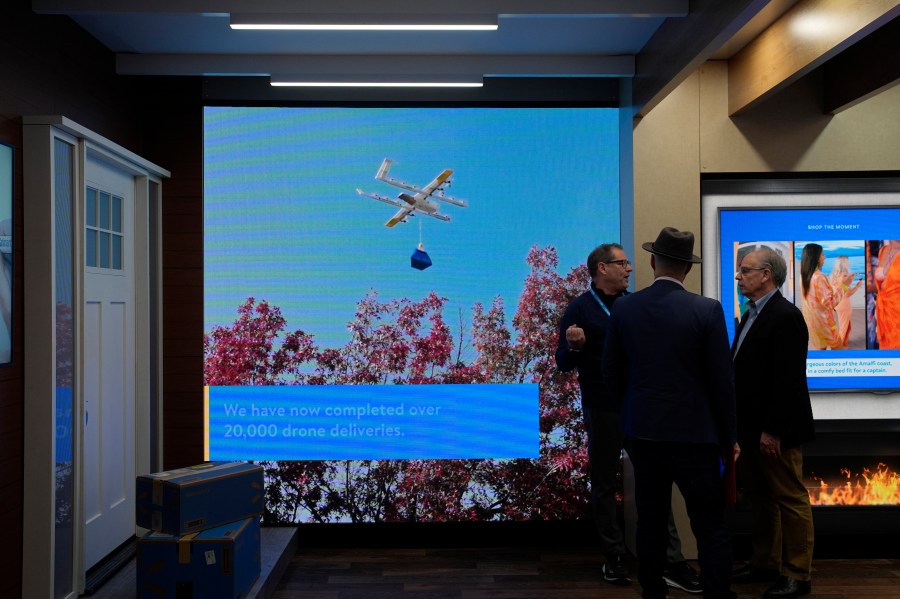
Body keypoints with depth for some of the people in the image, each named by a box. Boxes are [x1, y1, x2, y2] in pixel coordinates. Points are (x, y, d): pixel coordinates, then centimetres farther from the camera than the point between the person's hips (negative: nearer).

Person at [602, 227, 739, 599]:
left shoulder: (624, 308, -2)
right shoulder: (707, 310, -11)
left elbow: (611, 372, 4)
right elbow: (721, 380, -7)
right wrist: (728, 437, 5)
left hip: (642, 432, 4)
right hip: (694, 433, -3)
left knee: (650, 522, 14)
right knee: (711, 528, 5)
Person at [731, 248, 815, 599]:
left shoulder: (785, 317, -16)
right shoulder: (752, 315, 13)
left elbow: (787, 380, -21)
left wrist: (772, 431, -21)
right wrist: (743, 426, 12)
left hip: (775, 431, -9)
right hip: (752, 427, 10)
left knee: (790, 499, 3)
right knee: (760, 498, 17)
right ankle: (765, 564, 28)